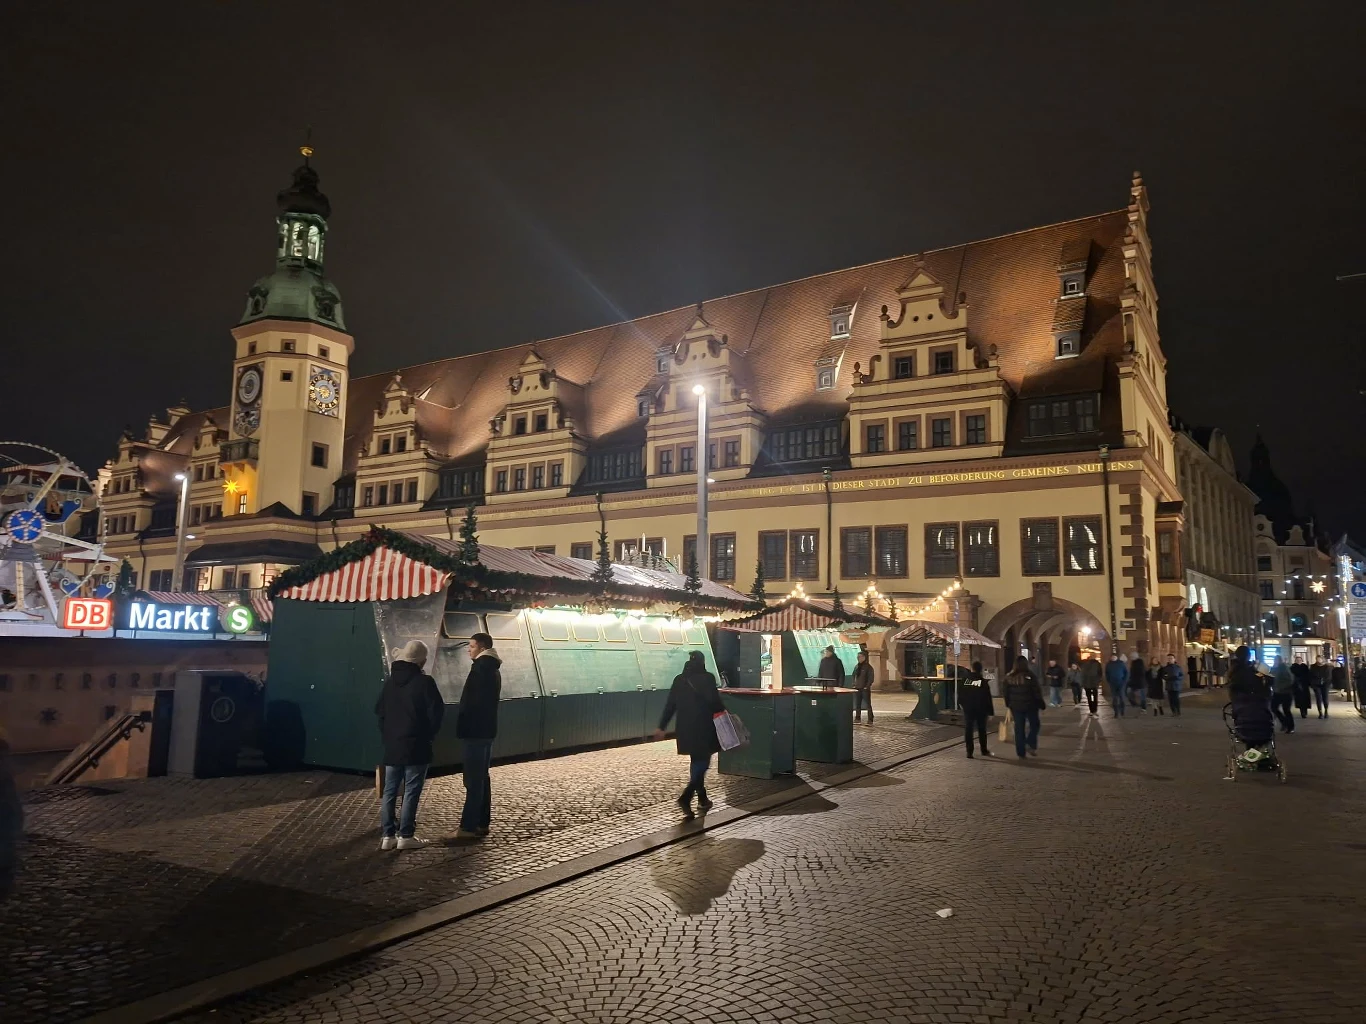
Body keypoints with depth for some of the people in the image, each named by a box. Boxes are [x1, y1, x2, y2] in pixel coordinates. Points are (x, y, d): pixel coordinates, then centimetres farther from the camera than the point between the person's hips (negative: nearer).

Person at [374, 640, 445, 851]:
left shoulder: (390, 681, 8)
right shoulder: (424, 682, -12)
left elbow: (379, 710, 14)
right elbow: (436, 711, -14)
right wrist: (429, 734, 3)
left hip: (392, 745, 6)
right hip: (416, 746, -6)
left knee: (389, 791, 10)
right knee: (411, 791, -1)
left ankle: (387, 835, 12)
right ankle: (406, 836, 1)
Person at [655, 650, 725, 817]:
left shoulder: (679, 679, 6)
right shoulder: (707, 678, -9)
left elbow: (670, 705, 6)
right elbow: (715, 702, -12)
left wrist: (661, 727, 10)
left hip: (686, 728, 5)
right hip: (704, 728, -5)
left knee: (697, 761, 18)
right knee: (702, 762, 1)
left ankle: (702, 799, 24)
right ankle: (686, 797, -16)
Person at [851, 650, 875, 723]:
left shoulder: (868, 667, -7)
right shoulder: (857, 666, 11)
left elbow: (871, 678, -9)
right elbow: (854, 676, 21)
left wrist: (867, 686, -14)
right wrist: (854, 684, 10)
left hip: (865, 689, -6)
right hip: (857, 688, 6)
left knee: (868, 704, -4)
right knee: (857, 704, 11)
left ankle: (870, 720, -2)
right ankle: (858, 718, 21)